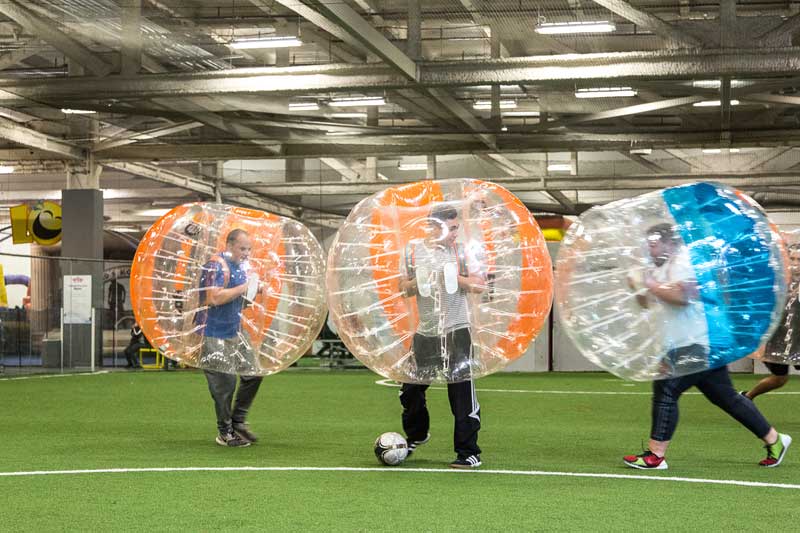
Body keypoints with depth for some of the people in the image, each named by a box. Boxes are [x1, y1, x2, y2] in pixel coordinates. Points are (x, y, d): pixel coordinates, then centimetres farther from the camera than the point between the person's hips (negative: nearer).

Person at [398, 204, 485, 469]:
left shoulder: (460, 250, -1)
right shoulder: (413, 251, 6)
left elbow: (478, 285, -4)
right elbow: (404, 288, 11)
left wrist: (455, 277, -14)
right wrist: (418, 281, -8)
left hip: (456, 330, -3)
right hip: (425, 332, 3)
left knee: (462, 393, -8)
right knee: (410, 390, 13)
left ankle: (469, 453, -1)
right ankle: (416, 436, 40)